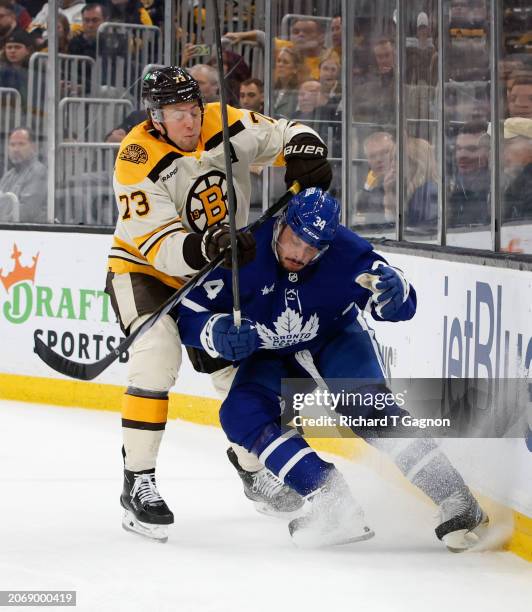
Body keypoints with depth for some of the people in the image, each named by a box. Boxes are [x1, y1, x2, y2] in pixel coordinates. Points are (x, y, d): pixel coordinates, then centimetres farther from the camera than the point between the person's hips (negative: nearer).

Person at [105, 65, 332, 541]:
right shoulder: (138, 162, -28)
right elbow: (162, 247, -32)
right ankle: (138, 484, -21)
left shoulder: (224, 126, -15)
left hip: (212, 274, 6)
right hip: (143, 270, -5)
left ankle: (257, 471, 35)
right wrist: (207, 247, -49)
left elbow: (285, 134, -5)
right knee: (158, 356, -27)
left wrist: (306, 154, -27)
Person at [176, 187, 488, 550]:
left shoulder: (344, 252, -24)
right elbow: (189, 316, -18)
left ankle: (451, 497, -31)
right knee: (241, 414, -25)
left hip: (337, 340, -2)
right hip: (272, 356, 2)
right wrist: (219, 333, -40)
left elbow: (401, 308, -23)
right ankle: (331, 500, -32)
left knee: (365, 399, -29)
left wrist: (394, 288, -47)